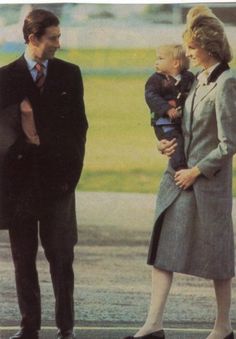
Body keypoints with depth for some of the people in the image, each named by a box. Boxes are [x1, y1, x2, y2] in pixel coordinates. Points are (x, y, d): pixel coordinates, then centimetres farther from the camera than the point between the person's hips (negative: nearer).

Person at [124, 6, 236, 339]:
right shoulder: (197, 81, 10)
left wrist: (196, 171, -14)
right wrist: (169, 143, 6)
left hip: (208, 181, -8)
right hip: (178, 179, 8)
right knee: (163, 249, 2)